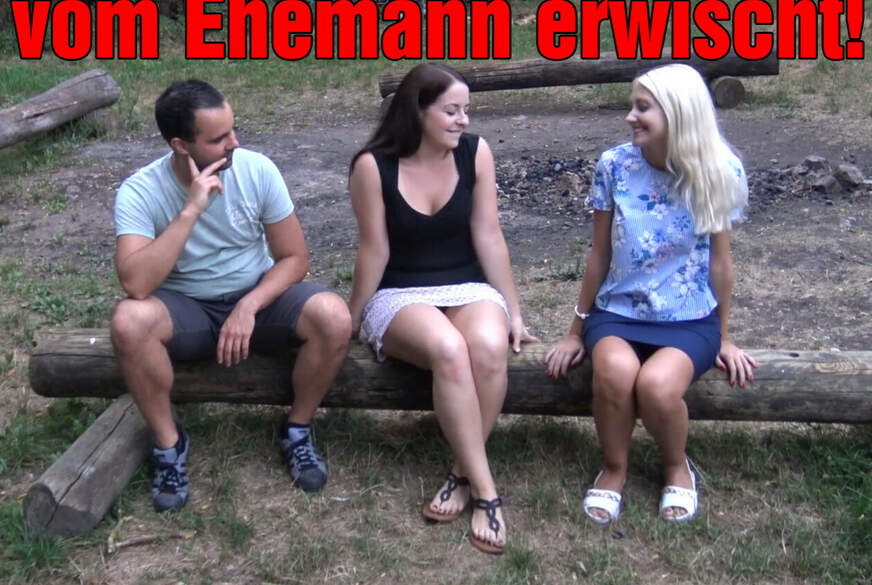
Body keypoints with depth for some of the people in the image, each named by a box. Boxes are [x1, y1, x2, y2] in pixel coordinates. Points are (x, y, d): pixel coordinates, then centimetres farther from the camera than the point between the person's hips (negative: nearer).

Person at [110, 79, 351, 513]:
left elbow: (294, 258, -7)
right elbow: (136, 284, -32)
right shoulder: (139, 192, -19)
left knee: (334, 317, -28)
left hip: (258, 298, 2)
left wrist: (248, 307, -23)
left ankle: (297, 431, -2)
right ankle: (168, 443, -10)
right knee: (129, 321, -35)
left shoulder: (257, 170, -13)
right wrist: (192, 210, -35)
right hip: (185, 309, -1)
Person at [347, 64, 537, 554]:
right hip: (399, 296, -2)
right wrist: (353, 322, 2)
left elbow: (488, 237, -1)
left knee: (489, 348, -33)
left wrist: (514, 313, 0)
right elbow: (374, 251, -4)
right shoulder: (373, 166, -11)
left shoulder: (475, 152, -3)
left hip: (469, 288, 2)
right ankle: (485, 488, -24)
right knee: (448, 350, -35)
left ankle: (463, 473, -14)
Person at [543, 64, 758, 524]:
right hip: (617, 312, 1)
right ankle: (613, 470, -3)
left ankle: (677, 468, 3)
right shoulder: (614, 165, -6)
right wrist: (577, 331, 8)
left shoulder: (719, 172, -8)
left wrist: (724, 338, 10)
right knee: (614, 371, -33)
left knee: (656, 384, -32)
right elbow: (600, 254, 3)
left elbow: (719, 260, 2)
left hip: (690, 319, -1)